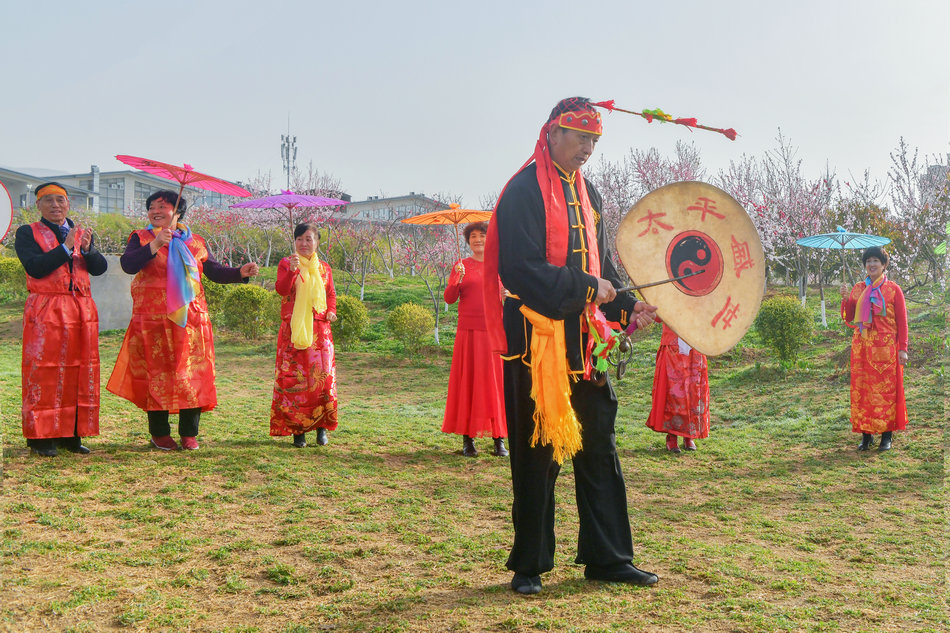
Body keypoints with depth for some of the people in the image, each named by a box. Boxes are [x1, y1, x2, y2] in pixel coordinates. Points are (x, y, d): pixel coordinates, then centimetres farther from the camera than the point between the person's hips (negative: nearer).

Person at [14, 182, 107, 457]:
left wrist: (87, 249, -14)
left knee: (80, 374, 3)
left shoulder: (82, 233, 16)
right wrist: (66, 247, -13)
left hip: (82, 309, 4)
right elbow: (34, 268, -11)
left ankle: (71, 434, 11)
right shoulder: (27, 233, 4)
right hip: (45, 310, -4)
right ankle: (41, 437, 3)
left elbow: (100, 268, 4)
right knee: (44, 374, -4)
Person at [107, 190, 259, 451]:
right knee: (157, 375, 1)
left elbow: (214, 271, 12)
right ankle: (159, 433, 13)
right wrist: (155, 245, -24)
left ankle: (189, 433, 12)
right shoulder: (141, 238, 5)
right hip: (153, 320, -2)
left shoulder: (195, 243, 13)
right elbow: (127, 265, -12)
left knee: (193, 374, 1)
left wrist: (241, 273, -4)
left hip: (190, 319, 2)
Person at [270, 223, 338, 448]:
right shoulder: (286, 263, 3)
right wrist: (292, 270, -27)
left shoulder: (324, 268, 12)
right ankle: (297, 429, 3)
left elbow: (331, 294, 21)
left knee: (322, 377, -2)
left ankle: (321, 426, 8)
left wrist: (331, 311, 2)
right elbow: (281, 289, -12)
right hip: (293, 330, -2)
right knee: (293, 378, -3)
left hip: (319, 330, 2)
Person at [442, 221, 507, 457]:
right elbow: (449, 298, -1)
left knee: (496, 380, 0)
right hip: (468, 330, -1)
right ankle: (467, 438, 4)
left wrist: (507, 296, -9)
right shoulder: (461, 266, 7)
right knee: (467, 380, -1)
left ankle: (499, 439, 4)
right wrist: (458, 280, -18)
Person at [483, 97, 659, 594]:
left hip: (583, 342, 8)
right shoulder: (525, 191, -10)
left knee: (598, 449, 11)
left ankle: (607, 557, 24)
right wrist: (587, 289, -18)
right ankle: (529, 566, 16)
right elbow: (521, 270, -20)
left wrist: (626, 306, 6)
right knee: (537, 455, 2)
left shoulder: (586, 193, 16)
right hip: (538, 341, -8)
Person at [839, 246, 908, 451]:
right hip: (862, 347, 3)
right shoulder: (858, 289, 10)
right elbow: (848, 319, 8)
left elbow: (902, 321, 1)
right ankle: (866, 434, 8)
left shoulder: (893, 289, 2)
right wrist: (846, 299, -8)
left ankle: (887, 435, 6)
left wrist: (902, 348, -5)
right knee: (862, 388, 2)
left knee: (886, 388, -1)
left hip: (885, 347, -3)